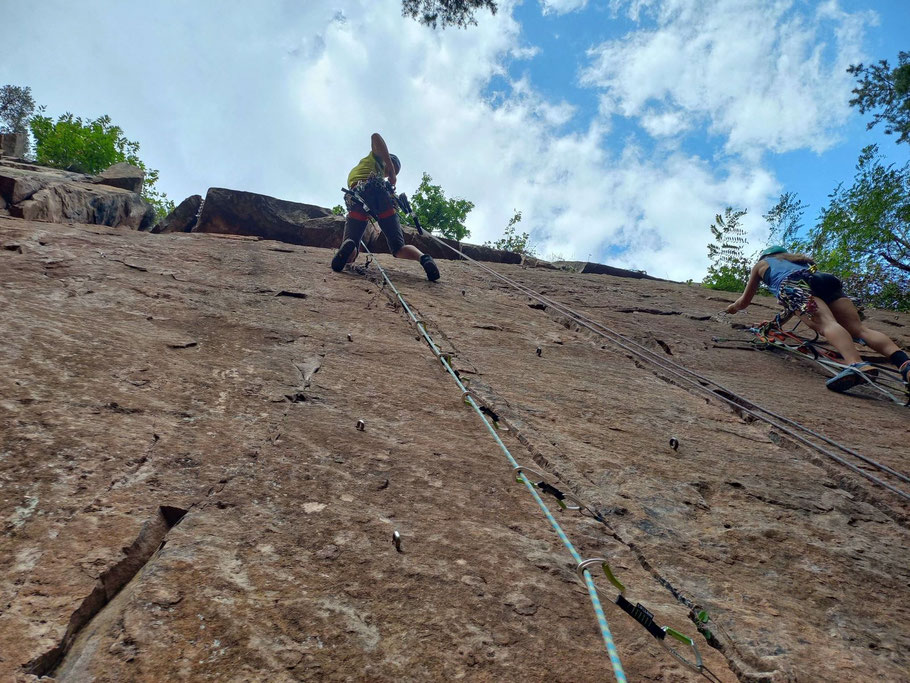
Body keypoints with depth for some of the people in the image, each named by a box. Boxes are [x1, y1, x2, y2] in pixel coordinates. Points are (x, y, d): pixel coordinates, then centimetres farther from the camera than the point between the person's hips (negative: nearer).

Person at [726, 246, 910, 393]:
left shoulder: (761, 264, 34)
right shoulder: (797, 259, 46)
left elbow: (744, 301, 40)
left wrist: (733, 306, 60)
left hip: (794, 284, -4)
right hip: (828, 280, 4)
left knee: (826, 323, -28)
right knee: (859, 328, -10)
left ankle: (856, 364, -56)